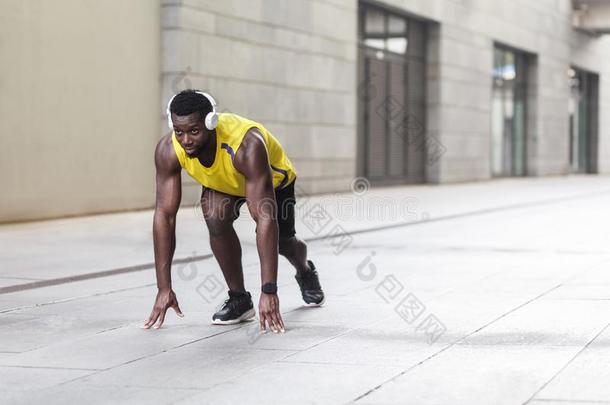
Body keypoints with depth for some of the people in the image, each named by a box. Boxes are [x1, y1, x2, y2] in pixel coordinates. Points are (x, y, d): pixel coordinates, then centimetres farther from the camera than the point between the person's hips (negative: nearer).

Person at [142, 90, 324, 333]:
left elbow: (266, 219, -48)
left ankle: (305, 272, 45)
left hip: (273, 177, -2)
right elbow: (164, 215, -30)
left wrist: (269, 291, -50)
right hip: (221, 183, 2)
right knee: (216, 220, -27)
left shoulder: (247, 145, -46)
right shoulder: (168, 151, -34)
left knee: (281, 241, 7)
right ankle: (238, 299, -8)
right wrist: (164, 288, -33)